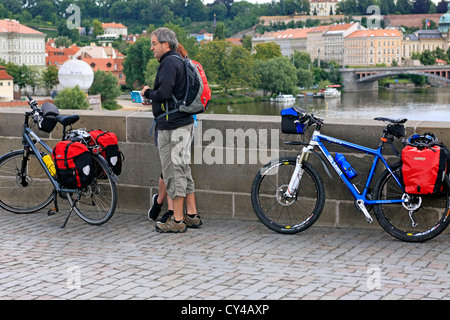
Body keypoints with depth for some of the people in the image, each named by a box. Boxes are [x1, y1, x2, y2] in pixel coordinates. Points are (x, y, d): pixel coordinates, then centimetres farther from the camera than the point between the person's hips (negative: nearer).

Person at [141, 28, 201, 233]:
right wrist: (151, 93, 12)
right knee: (183, 169, 15)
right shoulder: (179, 61, 18)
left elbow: (164, 93, -24)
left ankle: (177, 220, 0)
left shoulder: (169, 63, -14)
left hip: (172, 125, -10)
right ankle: (192, 215, 20)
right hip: (184, 122, 10)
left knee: (174, 171, -5)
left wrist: (147, 93, -6)